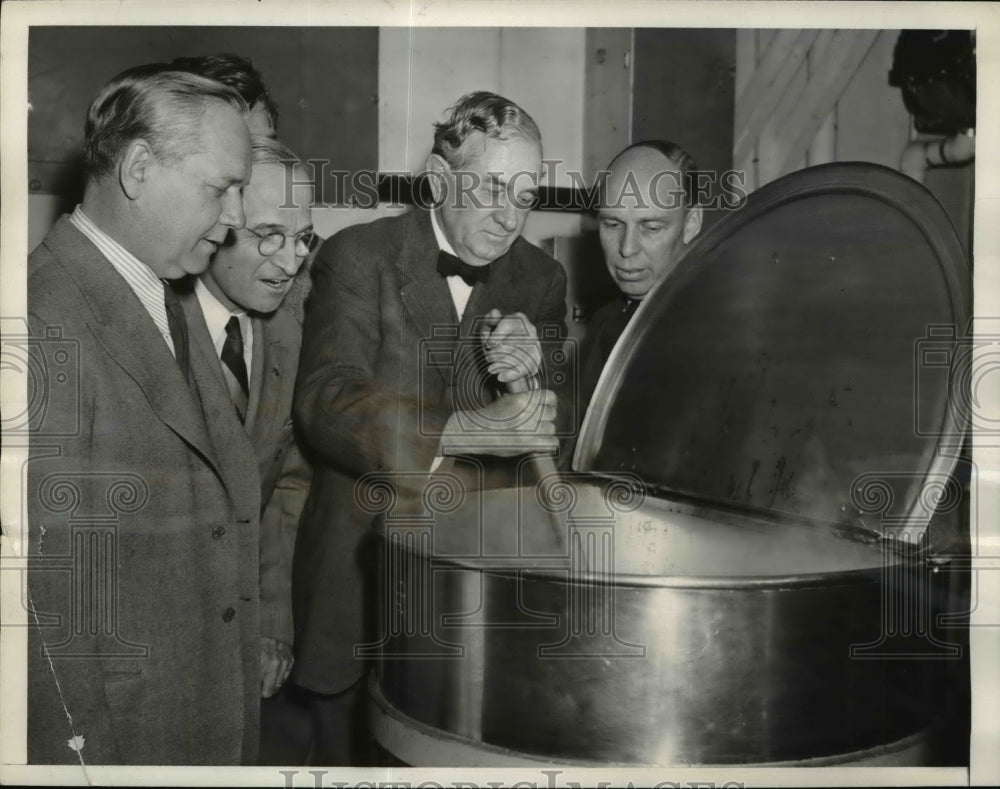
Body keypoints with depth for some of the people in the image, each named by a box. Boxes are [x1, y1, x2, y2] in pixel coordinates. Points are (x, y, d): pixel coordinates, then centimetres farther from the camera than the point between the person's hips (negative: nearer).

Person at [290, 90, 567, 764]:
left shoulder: (540, 280, 4)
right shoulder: (360, 258, -7)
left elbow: (557, 434, 0)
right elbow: (328, 402, -22)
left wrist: (532, 369, -22)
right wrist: (473, 429, -36)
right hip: (362, 584, -2)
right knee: (354, 752, 10)